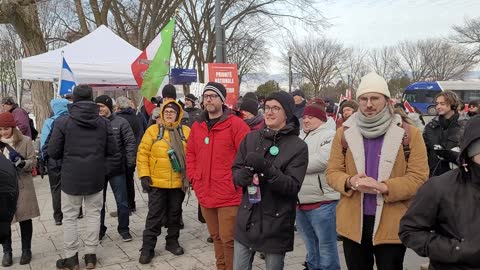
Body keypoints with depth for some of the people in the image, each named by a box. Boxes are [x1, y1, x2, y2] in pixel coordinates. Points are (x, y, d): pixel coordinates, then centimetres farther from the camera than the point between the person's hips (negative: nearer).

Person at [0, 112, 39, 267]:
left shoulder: (25, 141, -4)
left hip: (23, 186, -2)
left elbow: (33, 161, -4)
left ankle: (26, 250, 21)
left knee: (25, 219, 7)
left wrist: (23, 163, -23)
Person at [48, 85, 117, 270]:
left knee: (70, 217, 10)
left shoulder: (62, 121, -10)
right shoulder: (104, 122, -3)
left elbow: (53, 152, -8)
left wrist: (67, 155, 12)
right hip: (96, 177, 2)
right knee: (93, 215, 12)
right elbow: (112, 150, -1)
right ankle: (91, 255, 19)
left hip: (71, 177, -2)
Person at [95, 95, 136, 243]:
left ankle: (123, 229, 23)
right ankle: (100, 229, 29)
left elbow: (130, 143, -4)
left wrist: (130, 162, -11)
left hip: (116, 169, -2)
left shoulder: (121, 122, -4)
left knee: (122, 202, 7)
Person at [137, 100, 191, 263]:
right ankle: (148, 248, 16)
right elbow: (143, 154, -3)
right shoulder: (153, 130, -3)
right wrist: (144, 175, -9)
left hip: (179, 183, 2)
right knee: (154, 216, 5)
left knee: (175, 213, 15)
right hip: (157, 182, -2)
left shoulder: (186, 131, 2)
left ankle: (172, 241, 32)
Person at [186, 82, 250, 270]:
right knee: (216, 237, 19)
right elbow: (190, 155, 17)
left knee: (228, 239, -1)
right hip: (205, 194, 6)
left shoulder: (236, 124, -10)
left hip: (229, 195, -6)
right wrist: (195, 179, 7)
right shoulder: (196, 127, 9)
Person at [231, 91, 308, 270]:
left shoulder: (298, 146, -8)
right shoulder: (251, 138, 2)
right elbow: (235, 171, 4)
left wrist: (267, 169, -28)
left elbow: (293, 187, -14)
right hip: (246, 220, 3)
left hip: (276, 224, -3)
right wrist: (244, 176, -19)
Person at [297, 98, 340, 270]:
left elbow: (322, 160, -24)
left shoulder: (329, 135, -8)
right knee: (310, 247, 20)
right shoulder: (299, 136, 16)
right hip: (300, 202, 7)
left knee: (326, 248, 4)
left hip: (322, 202, -7)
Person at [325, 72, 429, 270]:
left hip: (392, 224, -2)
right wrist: (351, 182, -19)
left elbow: (419, 177, -9)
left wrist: (383, 187, -23)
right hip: (353, 223, 3)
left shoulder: (409, 133, -5)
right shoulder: (344, 132, 3)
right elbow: (332, 172, 3)